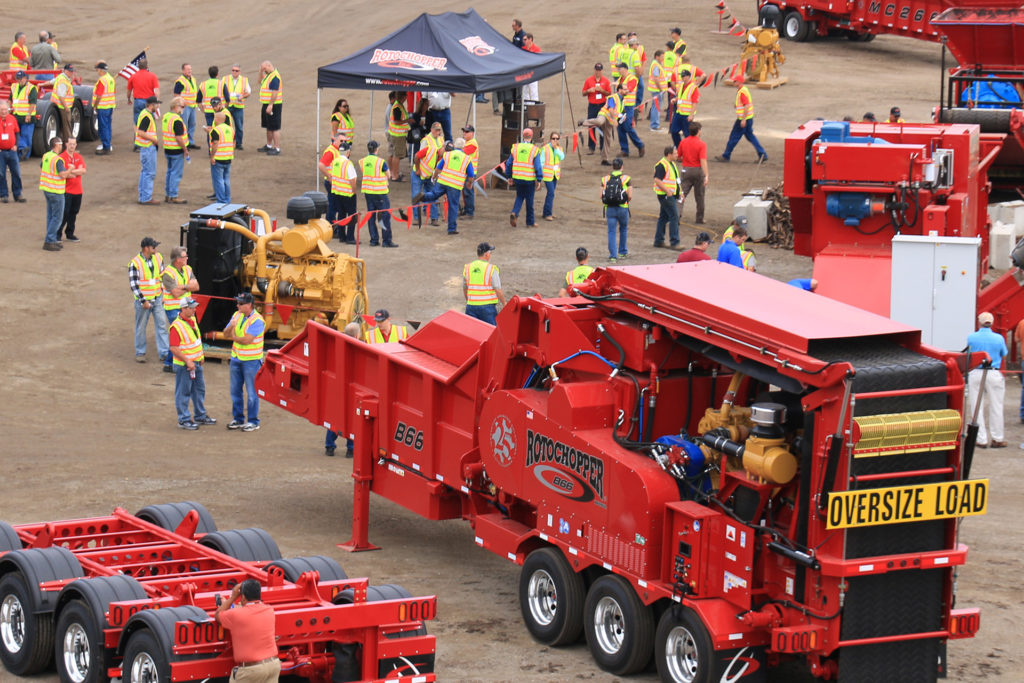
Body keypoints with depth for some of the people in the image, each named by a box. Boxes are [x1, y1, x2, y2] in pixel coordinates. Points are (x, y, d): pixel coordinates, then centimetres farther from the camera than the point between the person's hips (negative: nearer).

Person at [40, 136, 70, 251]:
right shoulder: (57, 159, -21)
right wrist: (70, 170, -8)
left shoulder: (46, 156, 5)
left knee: (51, 216, 15)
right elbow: (63, 175, -26)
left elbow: (41, 168, 18)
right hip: (56, 192, -9)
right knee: (57, 217, -3)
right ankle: (48, 242, -5)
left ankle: (52, 240, 20)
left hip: (46, 189, 9)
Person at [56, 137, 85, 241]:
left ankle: (70, 234, 23)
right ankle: (58, 234, 3)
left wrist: (71, 171, -16)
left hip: (77, 190, 6)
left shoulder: (78, 157, 10)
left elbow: (83, 171, -3)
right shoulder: (62, 157, -8)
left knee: (73, 213, 12)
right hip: (66, 190, -6)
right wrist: (77, 172, -9)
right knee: (64, 213, -6)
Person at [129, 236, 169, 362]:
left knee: (162, 325, 1)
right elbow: (133, 284, -13)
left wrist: (163, 295, 7)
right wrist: (143, 301, -15)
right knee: (141, 327, 8)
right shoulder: (135, 263, -14)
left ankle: (163, 352, 6)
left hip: (157, 299, 4)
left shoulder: (158, 258, 2)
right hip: (143, 300, -4)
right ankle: (140, 353, 21)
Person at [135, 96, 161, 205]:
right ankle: (146, 198, -4)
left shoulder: (144, 113, 11)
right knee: (150, 173, -6)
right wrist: (154, 139, -19)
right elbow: (141, 132, -25)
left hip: (145, 146, 11)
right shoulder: (147, 117, -20)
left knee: (144, 171, 16)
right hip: (148, 147, -11)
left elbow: (137, 128, 21)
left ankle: (143, 196, 23)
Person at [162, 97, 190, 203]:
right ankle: (173, 196, 0)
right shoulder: (177, 120, -21)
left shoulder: (165, 116, 8)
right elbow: (179, 138, -24)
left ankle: (167, 195, 22)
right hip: (177, 150, -9)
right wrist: (185, 150, -14)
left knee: (170, 172, 17)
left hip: (167, 149, 9)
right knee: (176, 173, -2)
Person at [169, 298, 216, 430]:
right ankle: (184, 420, 10)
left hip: (196, 363, 9)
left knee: (199, 390, 18)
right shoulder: (176, 326, -21)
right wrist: (188, 362, -23)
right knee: (183, 392, 1)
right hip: (183, 365, -9)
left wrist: (201, 356, 13)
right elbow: (173, 348, -23)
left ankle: (200, 416, 32)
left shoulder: (193, 320, 7)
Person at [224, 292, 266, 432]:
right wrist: (231, 327, -15)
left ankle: (253, 421, 6)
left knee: (252, 392, -1)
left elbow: (247, 340, -22)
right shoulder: (236, 315, 8)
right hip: (236, 358, 7)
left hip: (251, 360, -7)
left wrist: (233, 337, -5)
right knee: (235, 390, 12)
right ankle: (238, 419, 23)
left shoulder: (257, 320, -15)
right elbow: (226, 334, 7)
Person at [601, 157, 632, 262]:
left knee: (611, 232, 3)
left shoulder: (605, 179, 4)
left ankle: (613, 255, -4)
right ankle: (623, 252, 29)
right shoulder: (626, 178, -4)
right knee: (623, 229, 20)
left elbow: (601, 196, -1)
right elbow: (630, 196, -8)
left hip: (609, 209, 1)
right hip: (622, 208, -1)